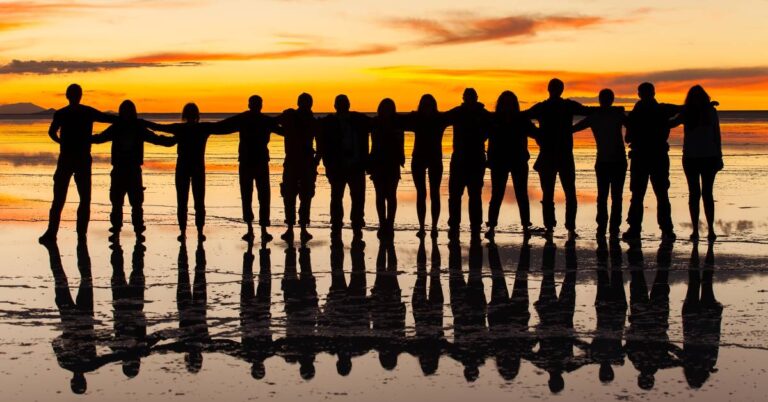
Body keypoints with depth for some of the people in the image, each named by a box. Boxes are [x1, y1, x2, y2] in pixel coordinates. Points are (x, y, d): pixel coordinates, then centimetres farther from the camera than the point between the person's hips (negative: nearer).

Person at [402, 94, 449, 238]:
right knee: (421, 194, 2)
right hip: (418, 159, 0)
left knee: (434, 194, 0)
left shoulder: (440, 118, -6)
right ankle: (421, 228, 5)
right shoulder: (415, 118, -5)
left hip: (435, 159, 0)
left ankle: (434, 227, 3)